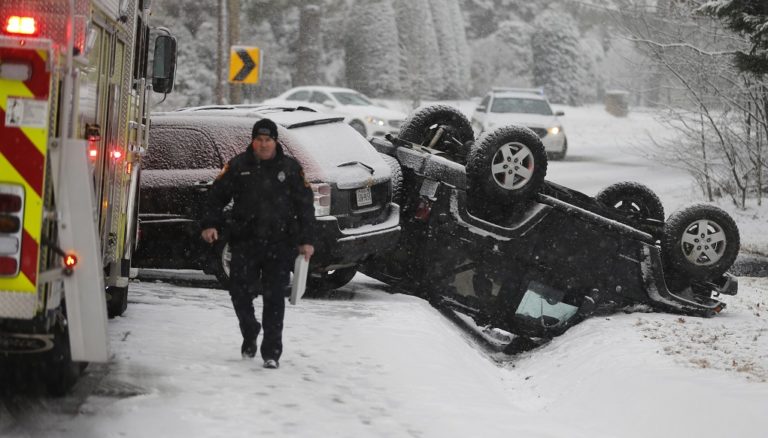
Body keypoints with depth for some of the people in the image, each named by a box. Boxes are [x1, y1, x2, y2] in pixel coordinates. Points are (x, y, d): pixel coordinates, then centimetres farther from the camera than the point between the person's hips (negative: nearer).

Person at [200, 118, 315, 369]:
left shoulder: (290, 168, 5)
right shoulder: (238, 166, 6)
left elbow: (305, 205, 8)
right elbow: (217, 195, 10)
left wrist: (306, 240, 3)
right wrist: (211, 224, -4)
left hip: (280, 245, -1)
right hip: (245, 242, 1)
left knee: (274, 297, -3)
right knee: (240, 291, -3)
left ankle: (271, 352, 3)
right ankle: (249, 334, 24)